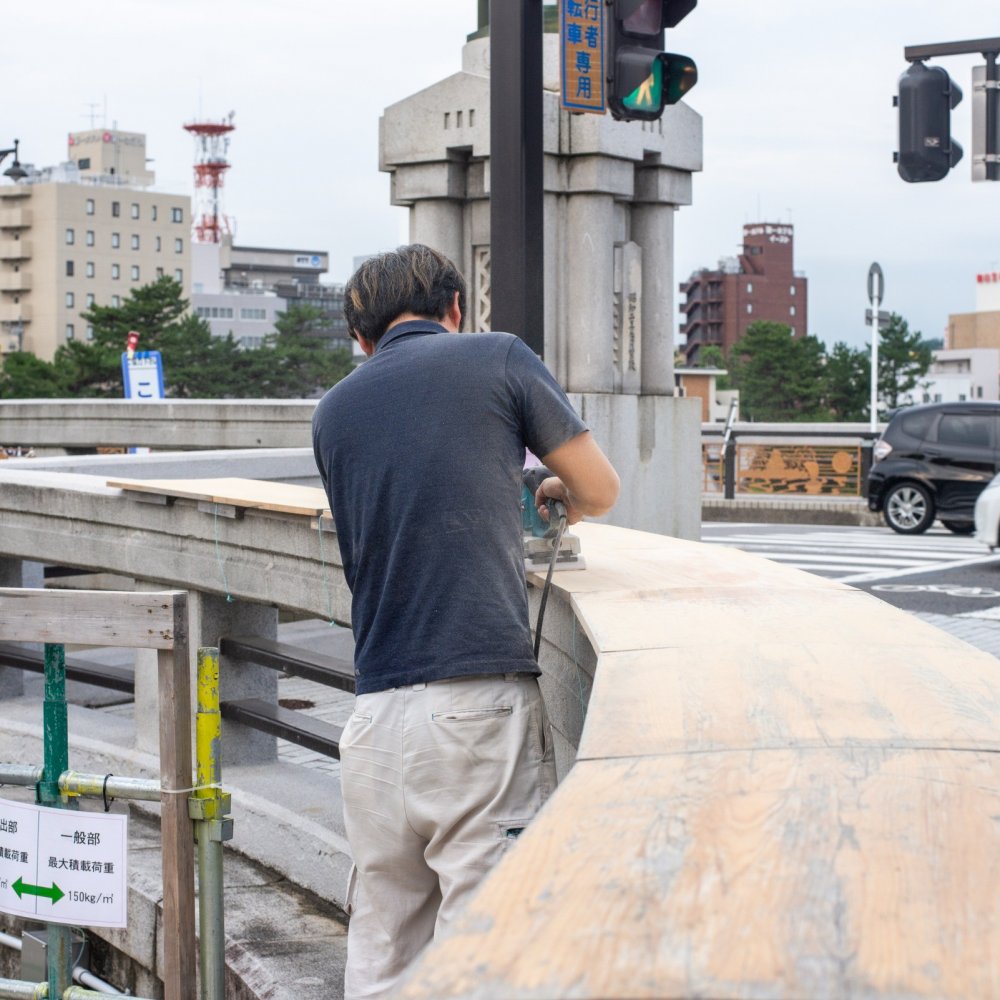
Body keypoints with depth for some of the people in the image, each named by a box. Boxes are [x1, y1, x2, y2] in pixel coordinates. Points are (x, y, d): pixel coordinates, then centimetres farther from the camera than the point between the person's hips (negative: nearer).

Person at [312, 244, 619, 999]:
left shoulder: (333, 411, 16)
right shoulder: (498, 359, 4)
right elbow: (600, 490, 10)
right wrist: (558, 496, 33)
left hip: (377, 710, 5)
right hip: (479, 697, -5)